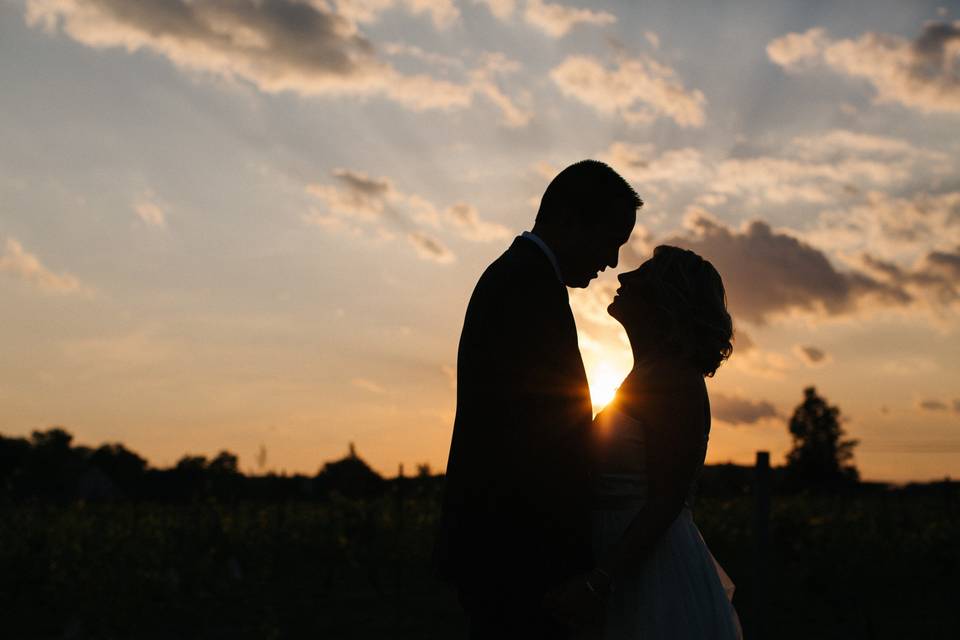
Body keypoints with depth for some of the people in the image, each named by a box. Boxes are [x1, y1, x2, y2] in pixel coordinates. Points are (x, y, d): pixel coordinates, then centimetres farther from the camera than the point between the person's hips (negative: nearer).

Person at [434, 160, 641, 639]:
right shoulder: (532, 283, -14)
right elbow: (538, 434, -21)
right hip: (514, 550, -11)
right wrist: (577, 564, -18)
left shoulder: (508, 275, 19)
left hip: (494, 542, 11)